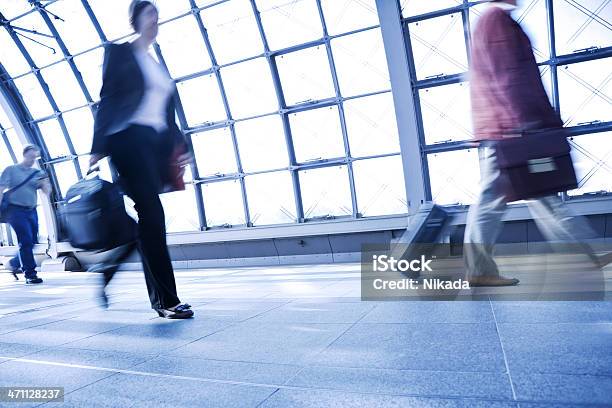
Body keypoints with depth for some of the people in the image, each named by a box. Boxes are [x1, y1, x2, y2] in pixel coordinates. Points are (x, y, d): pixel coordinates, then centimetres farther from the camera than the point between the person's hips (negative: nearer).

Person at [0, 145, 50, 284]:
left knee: (32, 242, 8)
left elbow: (47, 192, 7)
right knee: (26, 241, -12)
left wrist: (45, 182, -13)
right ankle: (30, 274, -6)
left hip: (31, 211, 5)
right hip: (16, 210, -5)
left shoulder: (36, 173, 12)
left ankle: (13, 264, 32)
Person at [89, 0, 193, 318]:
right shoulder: (119, 52, 9)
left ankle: (106, 274, 23)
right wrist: (98, 147, -9)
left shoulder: (158, 66, 27)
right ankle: (166, 299, -10)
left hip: (157, 144, 7)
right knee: (152, 215, -14)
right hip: (129, 138, -7)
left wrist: (179, 146, 10)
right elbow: (107, 99, -1)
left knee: (148, 219, 4)